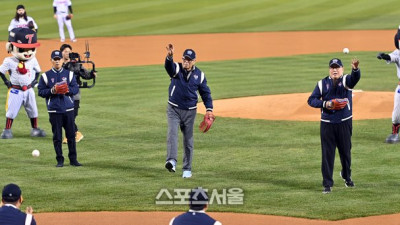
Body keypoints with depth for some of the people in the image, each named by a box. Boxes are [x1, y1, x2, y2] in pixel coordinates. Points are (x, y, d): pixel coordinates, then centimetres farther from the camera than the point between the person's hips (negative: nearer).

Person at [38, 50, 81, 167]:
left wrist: (67, 90, -15)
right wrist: (52, 91, -14)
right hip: (54, 110, -1)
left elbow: (75, 89, 5)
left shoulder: (69, 74, 9)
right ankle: (59, 160, 7)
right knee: (57, 136, 1)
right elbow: (41, 92, 1)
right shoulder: (45, 76, 4)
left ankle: (73, 159, 9)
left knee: (71, 135, 2)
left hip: (68, 109, 1)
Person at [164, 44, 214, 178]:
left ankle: (187, 169, 15)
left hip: (190, 111, 2)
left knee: (188, 140, 6)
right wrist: (169, 57, -52)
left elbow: (205, 93, 7)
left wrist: (209, 109, -5)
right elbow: (168, 66, -29)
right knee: (172, 132, -22)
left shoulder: (199, 75, 1)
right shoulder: (176, 69, -5)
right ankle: (171, 161, -36)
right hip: (174, 109, -2)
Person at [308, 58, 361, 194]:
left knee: (346, 151, 11)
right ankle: (327, 184, 2)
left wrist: (355, 69, -46)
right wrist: (325, 104, -14)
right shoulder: (322, 83, 7)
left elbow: (355, 78, -23)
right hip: (327, 124, 0)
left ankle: (346, 176, 36)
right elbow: (311, 100, 4)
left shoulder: (346, 80, 1)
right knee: (327, 154, -1)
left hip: (344, 122, 0)